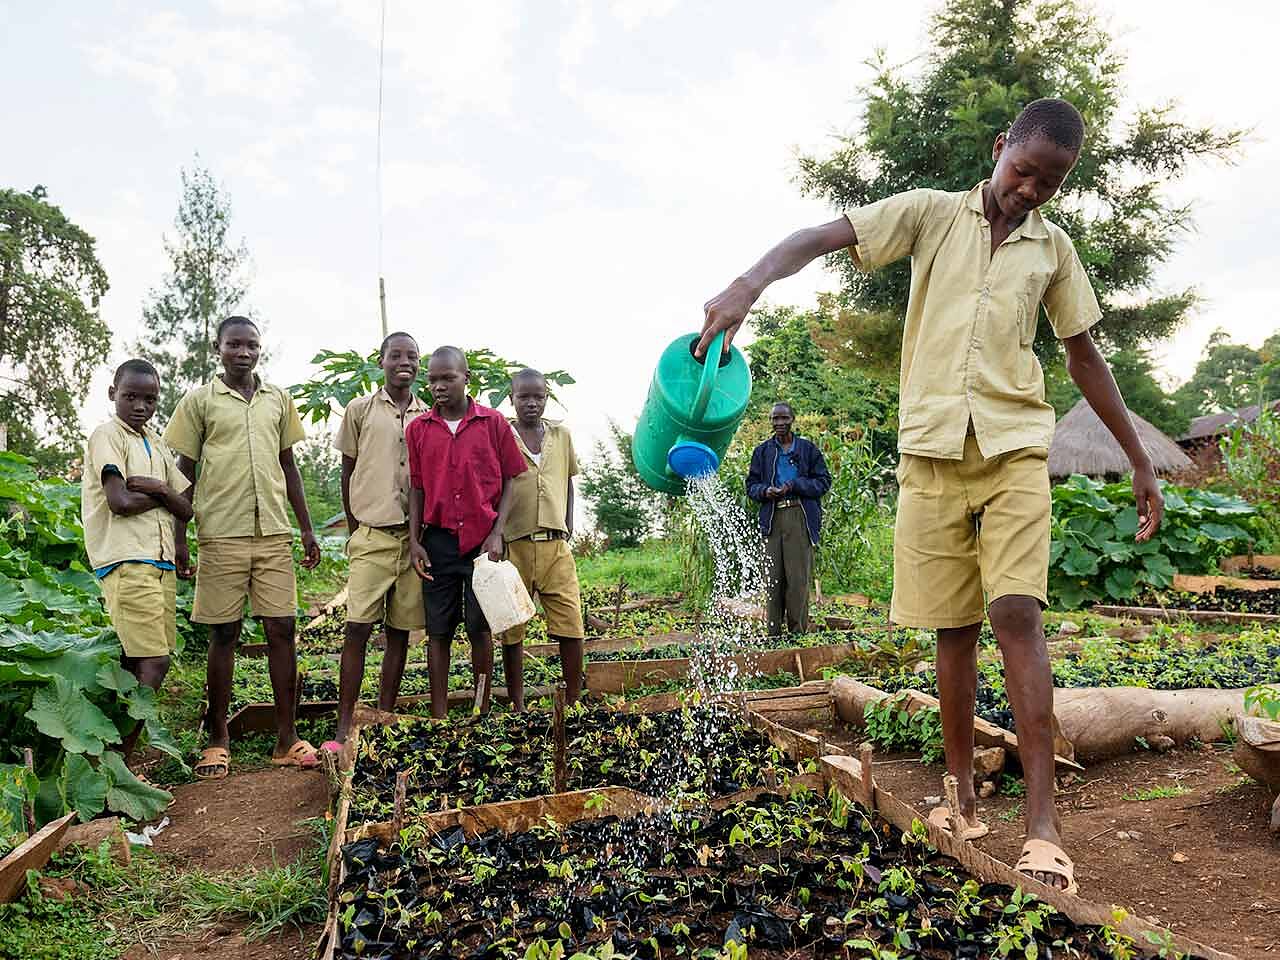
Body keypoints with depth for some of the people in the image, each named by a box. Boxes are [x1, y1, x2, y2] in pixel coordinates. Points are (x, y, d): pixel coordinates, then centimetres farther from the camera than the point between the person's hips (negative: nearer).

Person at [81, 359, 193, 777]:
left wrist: (158, 488, -5)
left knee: (137, 663, 6)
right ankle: (118, 763, -9)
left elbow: (185, 509, 13)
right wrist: (163, 495, 2)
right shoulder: (107, 436, -1)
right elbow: (120, 501, -15)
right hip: (126, 561, -7)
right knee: (153, 662, -13)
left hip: (161, 561, 7)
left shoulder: (156, 444, 20)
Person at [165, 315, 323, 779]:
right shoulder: (199, 401, 4)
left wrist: (307, 529, 12)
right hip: (221, 534, -2)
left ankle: (286, 738, 9)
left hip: (274, 533, 3)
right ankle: (217, 740, 16)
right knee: (223, 634, 4)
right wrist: (179, 539, 0)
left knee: (282, 629, 1)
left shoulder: (279, 400, 12)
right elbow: (184, 473, 5)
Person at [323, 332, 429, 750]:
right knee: (357, 628, -6)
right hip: (372, 535, -2)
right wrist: (354, 530, 6)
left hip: (415, 537, 2)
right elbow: (347, 472, 9)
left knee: (399, 631, 5)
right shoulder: (360, 410, 6)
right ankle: (344, 727, 1)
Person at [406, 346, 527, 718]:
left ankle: (482, 714, 16)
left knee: (481, 628, 4)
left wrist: (497, 533, -7)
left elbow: (509, 481, 2)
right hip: (438, 540, 2)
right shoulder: (418, 429, 6)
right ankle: (439, 717, 14)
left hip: (483, 541, -2)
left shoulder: (494, 423, 0)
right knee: (438, 630, 6)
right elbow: (416, 488, 8)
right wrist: (414, 541, 0)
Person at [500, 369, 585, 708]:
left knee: (571, 627, -1)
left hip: (556, 544, 3)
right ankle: (517, 707, 18)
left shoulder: (561, 435, 11)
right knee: (511, 629, 6)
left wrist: (569, 523, 12)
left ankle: (574, 703, 11)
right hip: (514, 545, -2)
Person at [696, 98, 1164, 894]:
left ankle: (1043, 822, -10)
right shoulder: (931, 214, 6)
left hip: (1015, 447, 1)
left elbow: (1085, 357, 17)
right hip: (932, 448, 0)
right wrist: (750, 284, -27)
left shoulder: (1054, 248, 13)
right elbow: (820, 238, -7)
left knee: (1016, 612, -14)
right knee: (954, 626, 4)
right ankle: (964, 794, 17)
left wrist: (1141, 461, 16)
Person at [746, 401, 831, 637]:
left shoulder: (808, 448, 10)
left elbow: (824, 481, 7)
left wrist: (794, 485, -8)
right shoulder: (762, 451, 16)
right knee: (773, 577, -1)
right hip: (772, 518, 2)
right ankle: (773, 633, 5)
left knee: (799, 577, -7)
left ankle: (798, 632, 0)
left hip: (801, 517, -2)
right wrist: (765, 491, -5)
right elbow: (751, 485, 18)